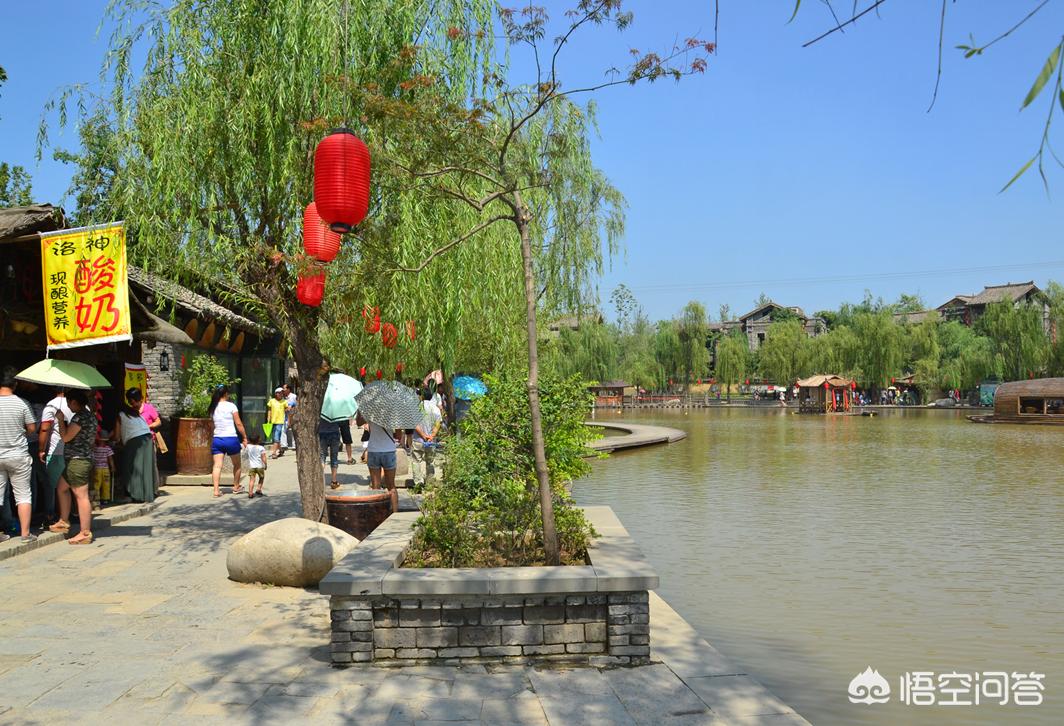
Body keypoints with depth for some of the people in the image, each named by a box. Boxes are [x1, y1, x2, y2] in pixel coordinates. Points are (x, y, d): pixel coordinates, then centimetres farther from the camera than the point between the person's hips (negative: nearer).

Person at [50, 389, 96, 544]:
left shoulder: (79, 417, -17)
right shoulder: (90, 415, 14)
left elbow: (66, 437, -15)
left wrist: (60, 420, -1)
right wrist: (63, 422, 21)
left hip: (77, 460, -11)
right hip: (83, 458, 11)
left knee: (81, 496, -10)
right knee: (62, 488, 24)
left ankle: (85, 533, -9)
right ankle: (64, 522, 33)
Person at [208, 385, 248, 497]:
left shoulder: (212, 408, 7)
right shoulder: (231, 406, -7)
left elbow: (213, 423, 10)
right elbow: (238, 423, -7)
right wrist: (245, 437, 0)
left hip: (217, 438, 3)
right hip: (231, 438, -3)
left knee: (217, 465, -1)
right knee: (237, 464, 16)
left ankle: (216, 490, -9)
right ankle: (236, 487, 28)